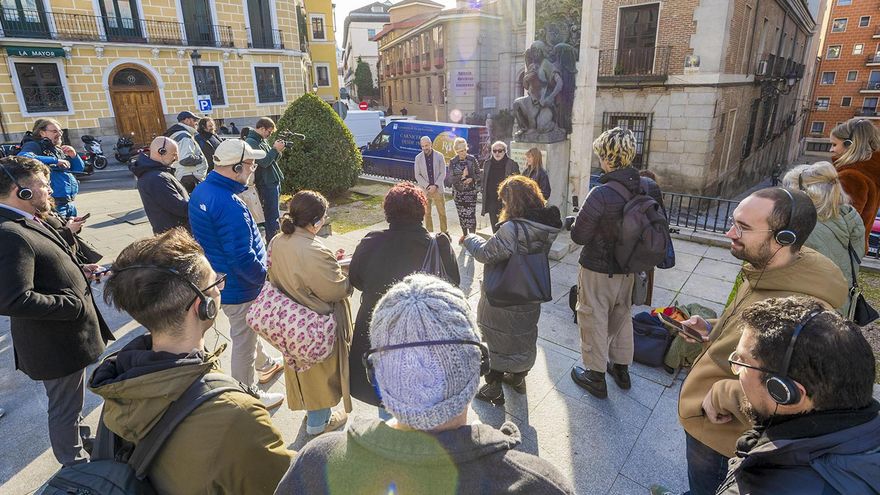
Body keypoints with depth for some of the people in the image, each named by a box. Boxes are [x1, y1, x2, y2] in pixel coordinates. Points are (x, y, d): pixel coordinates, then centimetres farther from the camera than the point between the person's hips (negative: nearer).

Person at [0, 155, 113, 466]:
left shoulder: (26, 223, 5)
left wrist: (78, 271, 4)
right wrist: (75, 304, -26)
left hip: (62, 334, 10)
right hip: (55, 344, -10)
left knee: (70, 402, 31)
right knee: (64, 407, 12)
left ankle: (81, 438, 53)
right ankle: (75, 467, 33)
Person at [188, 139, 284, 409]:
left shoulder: (201, 191, 0)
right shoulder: (230, 205, -31)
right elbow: (242, 258, -31)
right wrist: (267, 277, -15)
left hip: (218, 281, 9)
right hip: (239, 288, -9)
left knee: (248, 329, 29)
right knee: (243, 342, 9)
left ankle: (266, 364, 52)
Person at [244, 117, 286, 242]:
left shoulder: (263, 140, 15)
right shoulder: (251, 142, -14)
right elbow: (264, 162, -21)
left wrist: (278, 150, 0)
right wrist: (275, 149, -14)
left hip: (275, 181, 9)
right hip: (267, 184, -9)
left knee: (272, 212, 15)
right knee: (272, 214, -5)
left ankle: (271, 237, 25)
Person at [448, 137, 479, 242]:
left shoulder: (472, 159, -4)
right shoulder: (452, 162, -4)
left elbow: (478, 173, 4)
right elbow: (451, 178, -6)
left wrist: (471, 179, -15)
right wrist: (462, 176, -20)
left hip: (471, 191, -1)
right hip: (458, 192, 2)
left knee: (471, 214, -7)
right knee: (461, 214, 11)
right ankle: (464, 234, 29)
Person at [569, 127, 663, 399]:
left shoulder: (601, 194, -28)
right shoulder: (649, 187, -8)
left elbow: (579, 236, -21)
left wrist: (577, 221, -1)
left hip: (597, 270, -6)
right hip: (628, 268, 6)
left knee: (594, 321, 11)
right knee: (622, 317, 23)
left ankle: (596, 377, 25)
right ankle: (621, 369, 40)